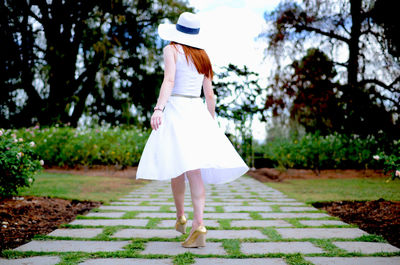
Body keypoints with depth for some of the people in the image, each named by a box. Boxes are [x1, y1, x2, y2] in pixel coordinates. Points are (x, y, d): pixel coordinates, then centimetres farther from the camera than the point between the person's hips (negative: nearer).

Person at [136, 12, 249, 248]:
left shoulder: (172, 50, 3)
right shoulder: (203, 56, 18)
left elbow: (169, 80, -14)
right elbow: (210, 95, 17)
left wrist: (158, 109, -24)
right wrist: (212, 124, 23)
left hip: (175, 109, -4)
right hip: (198, 112, 5)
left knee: (177, 168, 7)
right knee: (193, 170, -5)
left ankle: (181, 216, 19)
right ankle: (198, 224, -16)